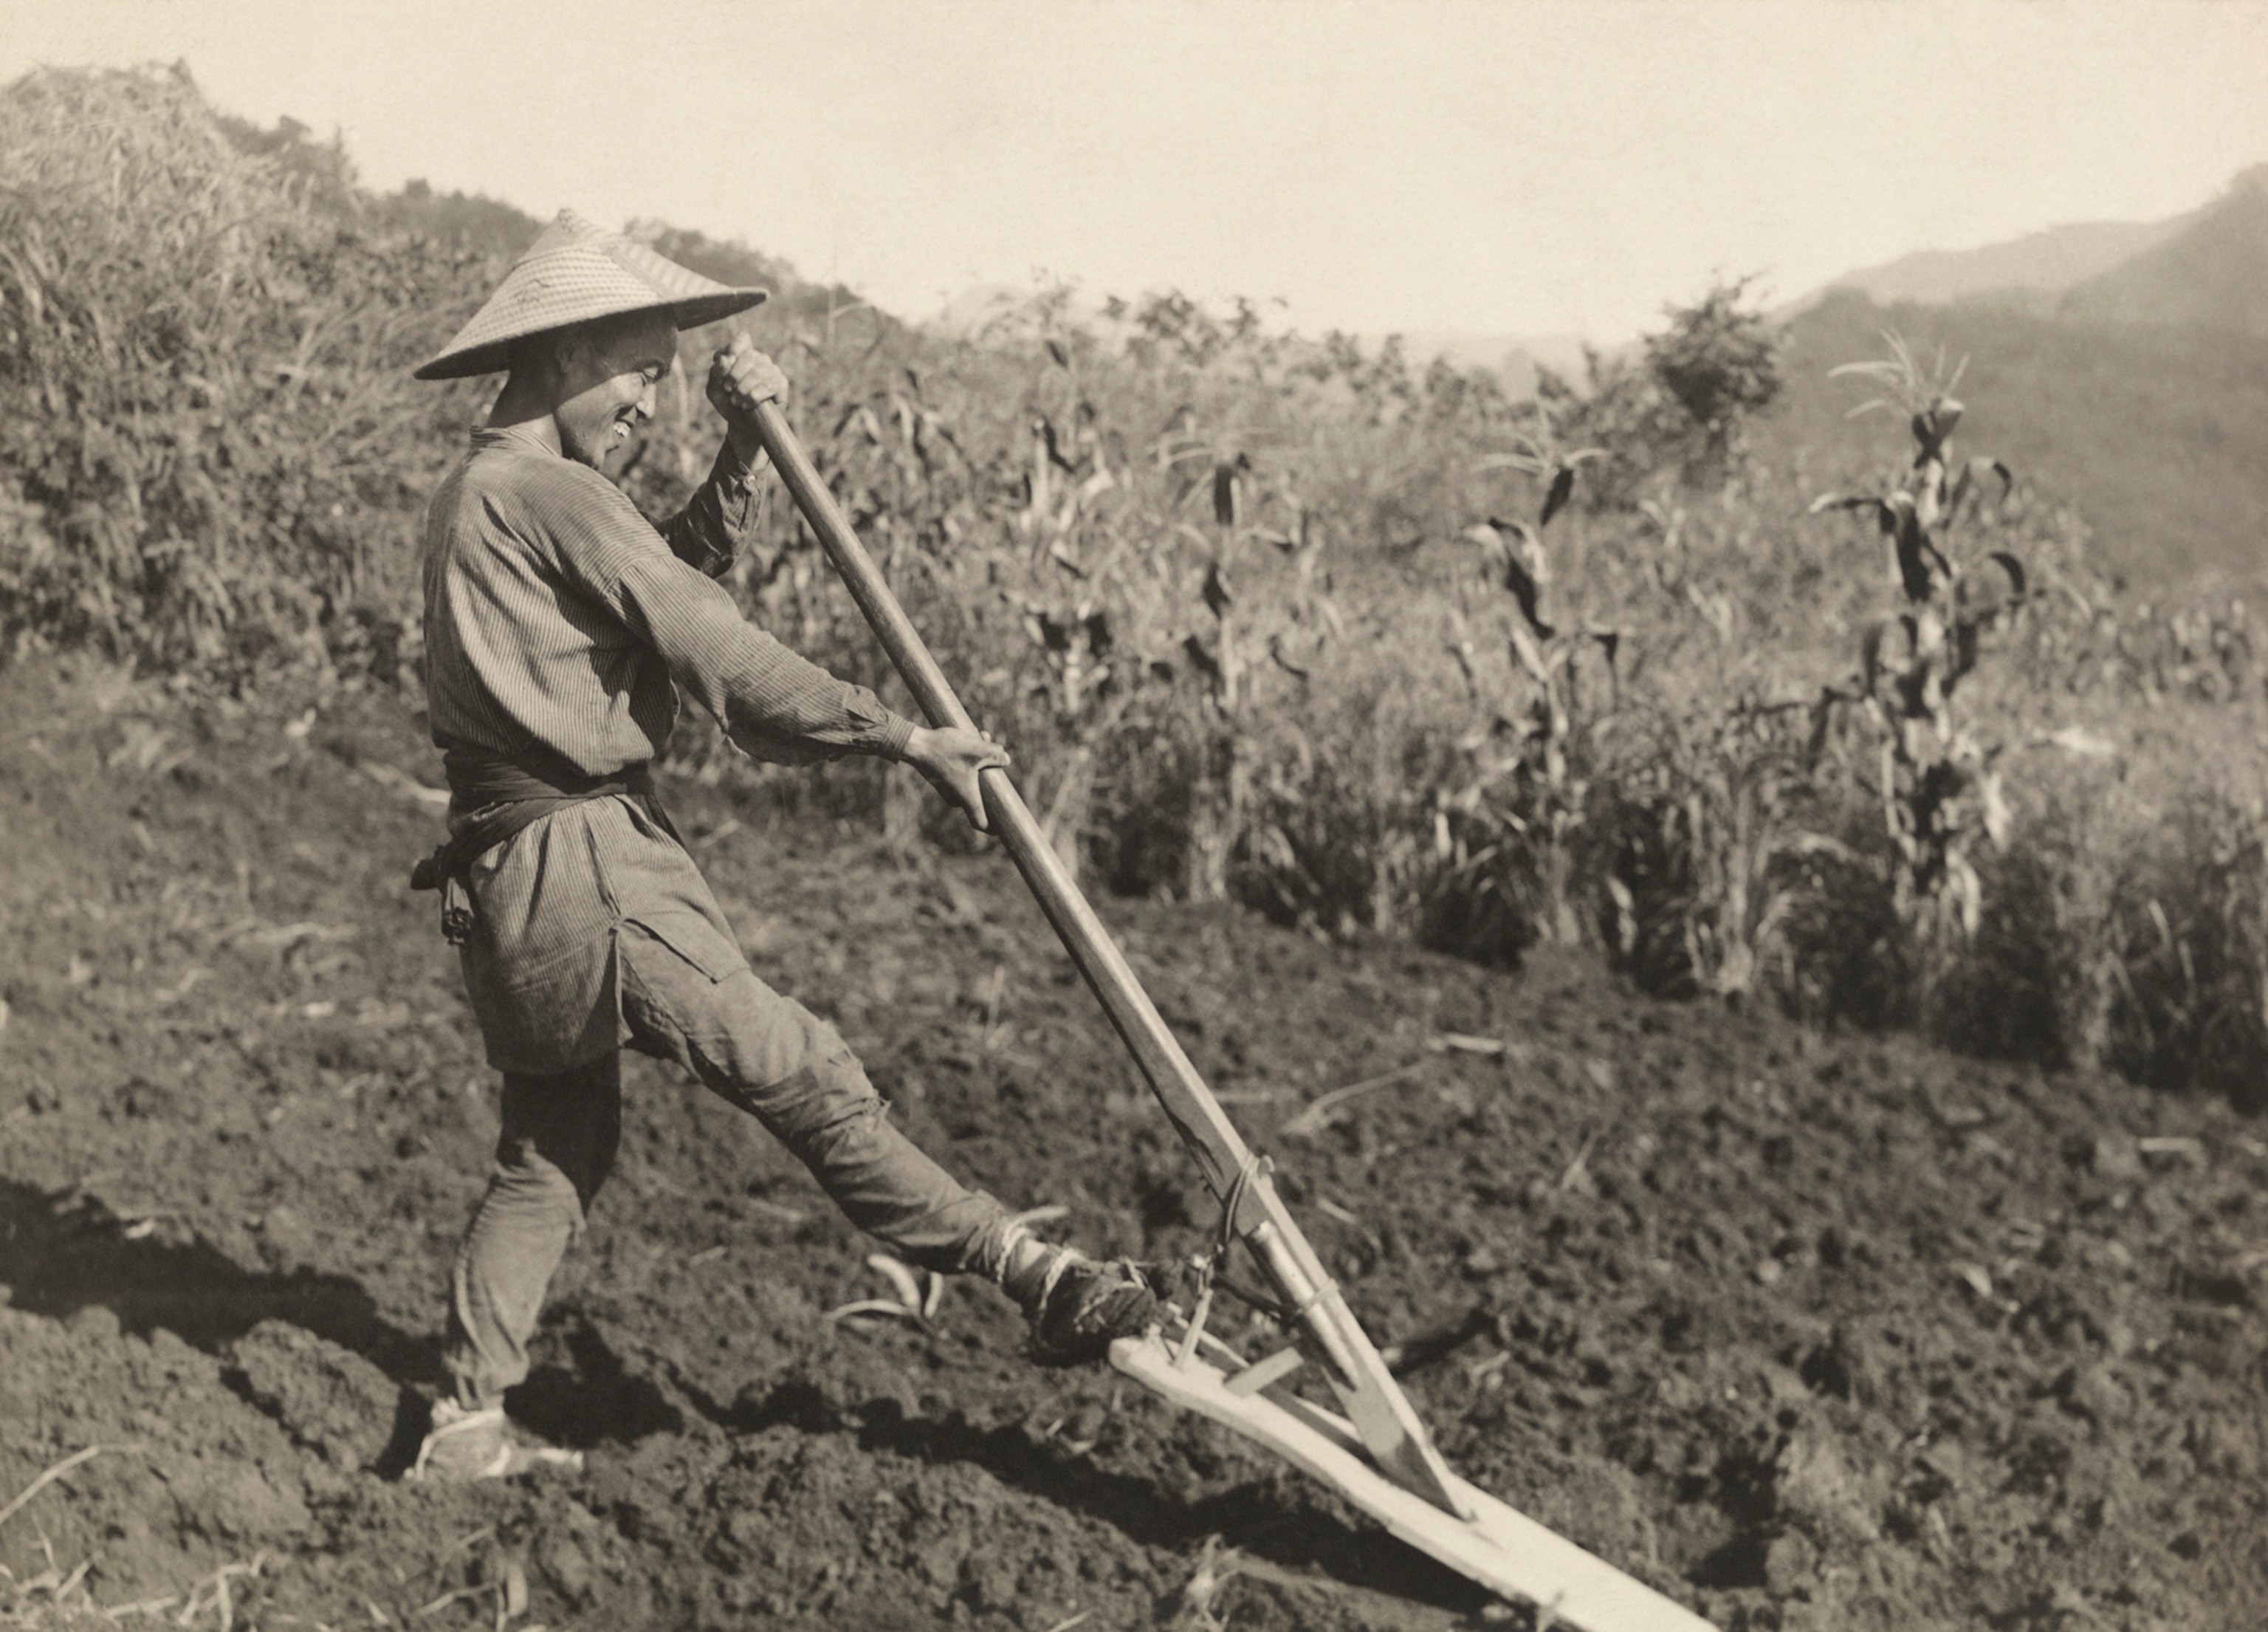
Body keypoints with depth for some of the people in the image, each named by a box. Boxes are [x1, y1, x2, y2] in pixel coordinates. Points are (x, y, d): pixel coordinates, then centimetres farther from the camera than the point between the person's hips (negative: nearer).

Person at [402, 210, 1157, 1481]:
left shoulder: (478, 494, 18)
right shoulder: (549, 493, -13)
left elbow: (685, 574, 18)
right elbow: (715, 652, -18)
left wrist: (745, 451, 5)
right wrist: (905, 738, -17)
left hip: (509, 874, 10)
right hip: (585, 862, -10)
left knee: (558, 1147, 18)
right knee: (801, 1078, -10)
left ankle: (468, 1421, 25)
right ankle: (1036, 1280, -7)